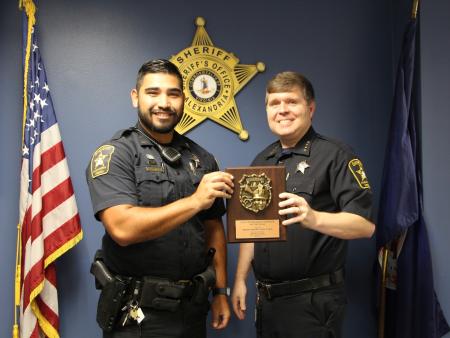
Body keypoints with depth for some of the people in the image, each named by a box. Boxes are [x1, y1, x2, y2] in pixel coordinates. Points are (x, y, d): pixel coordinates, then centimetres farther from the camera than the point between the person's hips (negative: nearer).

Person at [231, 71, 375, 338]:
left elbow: (365, 224, -18)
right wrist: (240, 279, 11)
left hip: (313, 301, -6)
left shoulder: (335, 155, -10)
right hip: (266, 298, 6)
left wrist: (314, 218, -34)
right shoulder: (262, 161, 11)